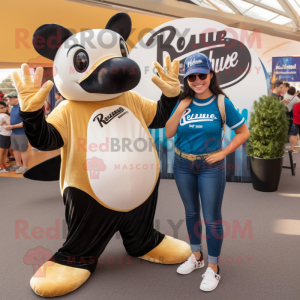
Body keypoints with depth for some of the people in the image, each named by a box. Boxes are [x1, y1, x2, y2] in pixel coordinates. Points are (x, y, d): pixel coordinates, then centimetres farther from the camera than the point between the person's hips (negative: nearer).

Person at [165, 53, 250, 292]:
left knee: (212, 218, 3)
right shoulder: (183, 103, -1)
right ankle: (196, 257, 37)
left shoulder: (222, 103, -10)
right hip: (183, 165, 4)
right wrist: (179, 111, -15)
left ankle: (213, 268, 22)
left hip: (210, 167, -3)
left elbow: (244, 132, -4)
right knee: (191, 213, 17)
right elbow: (168, 134, -3)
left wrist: (223, 153, -11)